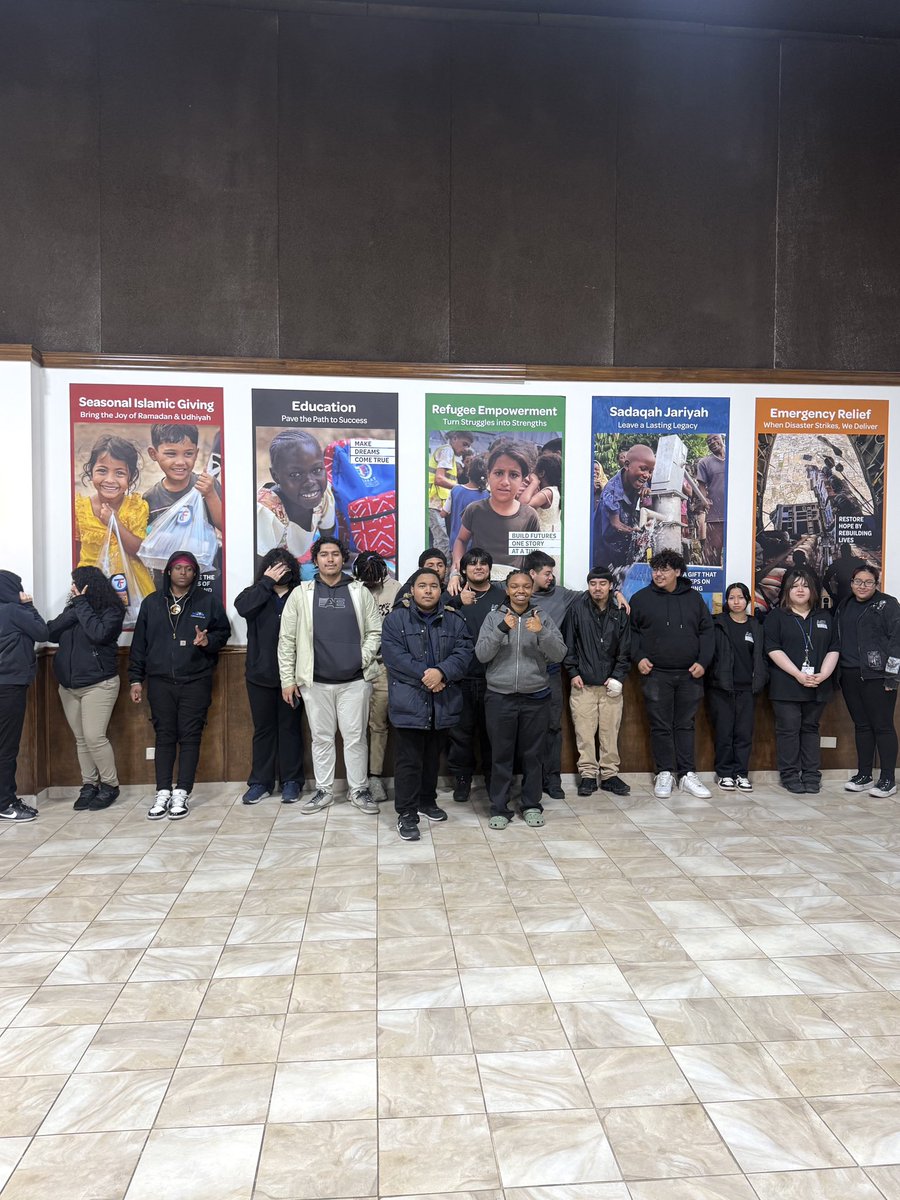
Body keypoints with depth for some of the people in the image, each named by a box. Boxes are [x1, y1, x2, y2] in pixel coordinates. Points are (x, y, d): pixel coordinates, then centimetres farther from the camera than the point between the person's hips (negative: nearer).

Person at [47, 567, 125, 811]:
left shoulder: (112, 610, -8)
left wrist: (82, 604, -15)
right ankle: (89, 785, 16)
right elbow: (50, 632, -1)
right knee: (81, 738, 9)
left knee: (94, 737, -10)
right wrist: (75, 608, -12)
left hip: (98, 684, -7)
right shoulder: (72, 608, 11)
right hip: (68, 685, 7)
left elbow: (98, 633, -24)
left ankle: (110, 785, 4)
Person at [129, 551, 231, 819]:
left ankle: (182, 794, 6)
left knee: (190, 737, 0)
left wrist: (209, 641, -13)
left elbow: (224, 631, 9)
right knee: (164, 736, 5)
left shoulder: (208, 601, 3)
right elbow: (139, 643, 10)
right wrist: (136, 678, 7)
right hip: (160, 681, 2)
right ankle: (163, 793, 10)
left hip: (196, 681, -2)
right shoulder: (152, 603, 9)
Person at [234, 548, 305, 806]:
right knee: (263, 729, 11)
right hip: (260, 675, 2)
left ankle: (291, 782, 19)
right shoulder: (256, 593, 5)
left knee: (290, 727, 9)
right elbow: (242, 606, -17)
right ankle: (260, 782, 21)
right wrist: (267, 582, -14)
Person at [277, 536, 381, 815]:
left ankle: (359, 791, 19)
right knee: (321, 738, 10)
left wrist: (363, 658, -10)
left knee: (355, 738, 6)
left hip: (355, 680, 0)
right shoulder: (301, 594, 3)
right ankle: (323, 791, 22)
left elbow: (375, 631, 5)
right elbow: (286, 639, 2)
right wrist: (287, 679, -1)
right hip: (315, 681, 1)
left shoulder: (360, 592, 4)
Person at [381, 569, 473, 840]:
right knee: (409, 760, -1)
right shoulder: (396, 619, -1)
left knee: (433, 757, 18)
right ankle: (406, 813, 7)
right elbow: (394, 655, -12)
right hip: (409, 702, -4)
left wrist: (441, 672, -20)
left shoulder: (454, 621, 8)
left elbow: (464, 652, -3)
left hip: (443, 702, 4)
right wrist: (425, 676, -18)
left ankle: (427, 801, 35)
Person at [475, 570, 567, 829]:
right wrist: (501, 629, -21)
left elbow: (559, 655, -5)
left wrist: (541, 632, -21)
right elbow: (481, 654, -8)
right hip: (500, 697, -1)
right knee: (501, 756, 5)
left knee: (533, 755, 10)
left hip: (535, 698, 1)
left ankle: (532, 806, 24)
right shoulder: (494, 617, 1)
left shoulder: (543, 618, 4)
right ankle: (499, 808, 16)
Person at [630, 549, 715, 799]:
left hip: (690, 675, 2)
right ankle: (665, 773, 14)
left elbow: (706, 631, 9)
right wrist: (638, 657, -7)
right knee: (660, 726, 3)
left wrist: (703, 661, -2)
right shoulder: (641, 598, 3)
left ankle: (687, 774, 16)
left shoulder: (694, 598, 8)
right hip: (656, 674, -1)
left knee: (686, 725, 9)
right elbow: (632, 631, 6)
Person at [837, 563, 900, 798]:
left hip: (877, 676, -6)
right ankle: (864, 776, 19)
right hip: (850, 676, 6)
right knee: (861, 726, 11)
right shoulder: (844, 607, 15)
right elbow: (836, 639, 18)